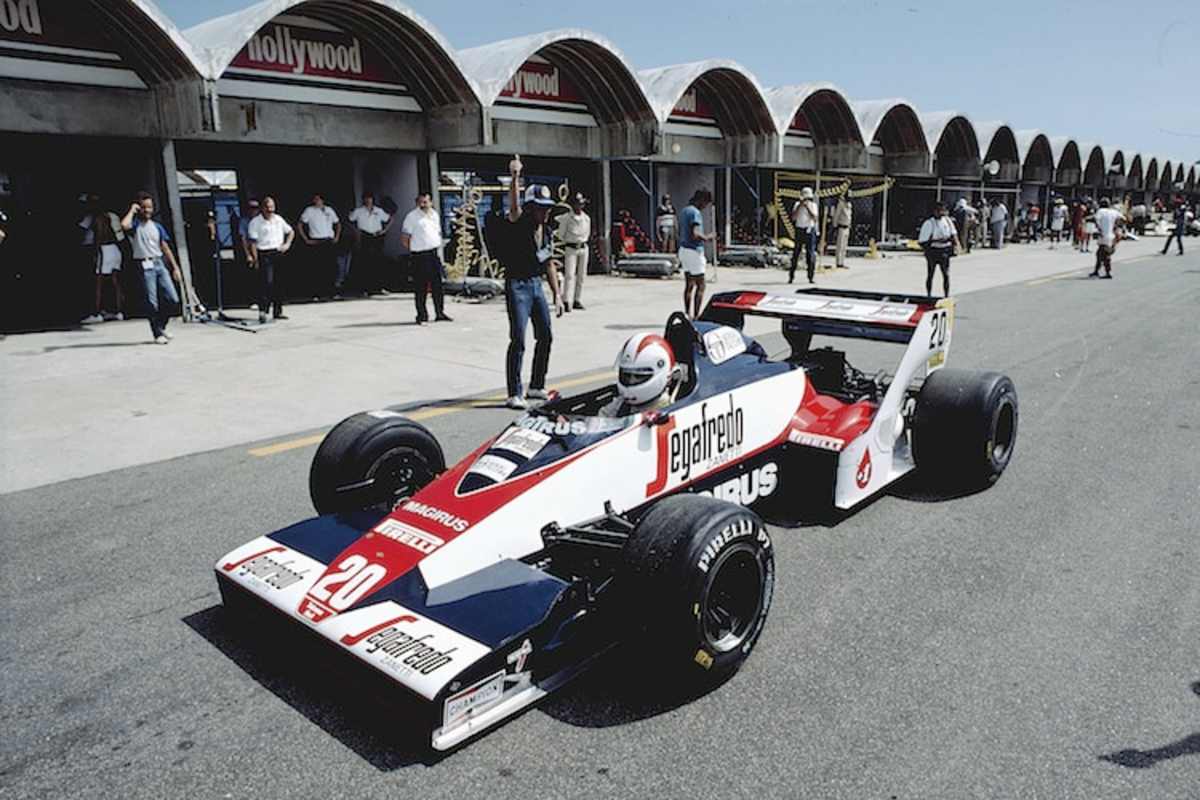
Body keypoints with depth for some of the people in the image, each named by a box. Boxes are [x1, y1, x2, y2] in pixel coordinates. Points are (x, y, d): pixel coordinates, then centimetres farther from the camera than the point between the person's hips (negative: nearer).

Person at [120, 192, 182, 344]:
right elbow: (124, 225, -24)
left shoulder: (157, 226, 14)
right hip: (145, 266, -4)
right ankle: (158, 334, 5)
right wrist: (132, 210, -8)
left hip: (160, 263, 4)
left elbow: (165, 248, 15)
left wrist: (175, 267, 10)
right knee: (152, 303, -4)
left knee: (173, 298, -2)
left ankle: (161, 326, 19)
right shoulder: (135, 225, 1)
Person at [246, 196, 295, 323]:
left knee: (279, 283, 9)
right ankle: (262, 311, -15)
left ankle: (278, 311, 18)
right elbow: (253, 242, -7)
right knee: (267, 282, -15)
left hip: (279, 253, 5)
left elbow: (291, 232, 25)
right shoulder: (255, 222, -4)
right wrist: (255, 259, -14)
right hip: (264, 254, -5)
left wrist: (287, 244, 8)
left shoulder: (279, 219, 11)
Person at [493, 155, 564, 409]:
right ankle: (514, 394, -5)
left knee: (545, 336, 13)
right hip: (517, 285, -8)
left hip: (537, 284, 8)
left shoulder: (544, 229, 12)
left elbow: (549, 263, 16)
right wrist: (515, 177, -49)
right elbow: (514, 207, -34)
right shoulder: (517, 223, -10)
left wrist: (556, 294, 13)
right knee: (518, 340, -11)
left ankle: (536, 386, 28)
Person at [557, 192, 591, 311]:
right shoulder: (566, 218, -7)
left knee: (581, 275, 7)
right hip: (570, 248, -5)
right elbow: (561, 235, 0)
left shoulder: (587, 218, 8)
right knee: (570, 275, -12)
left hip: (584, 248, 5)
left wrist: (583, 242, 10)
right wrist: (569, 242, 7)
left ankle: (576, 300, 15)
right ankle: (566, 301, -16)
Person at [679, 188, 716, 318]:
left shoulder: (684, 211, 15)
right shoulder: (695, 213, -16)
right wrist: (707, 237, -11)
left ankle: (687, 314, 14)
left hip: (683, 249, 9)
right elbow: (695, 234, -28)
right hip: (693, 251, -9)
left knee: (689, 285, 12)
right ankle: (696, 315, -5)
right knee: (700, 285, -3)